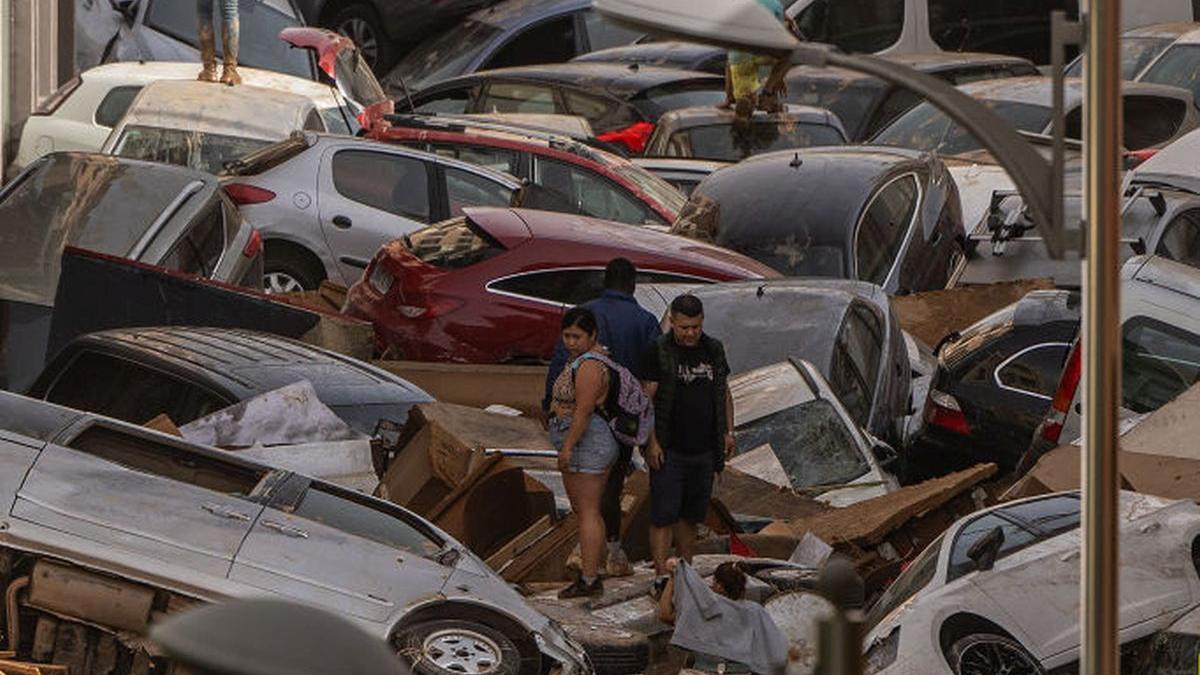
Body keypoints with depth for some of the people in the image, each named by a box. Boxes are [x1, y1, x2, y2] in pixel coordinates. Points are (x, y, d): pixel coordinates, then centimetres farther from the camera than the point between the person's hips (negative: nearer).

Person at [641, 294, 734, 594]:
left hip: (703, 450, 5)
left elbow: (724, 392, 20)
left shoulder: (713, 350, 10)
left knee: (691, 516, 10)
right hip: (668, 451, -5)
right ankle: (661, 577, -8)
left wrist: (728, 431, 11)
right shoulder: (658, 352, -6)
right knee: (663, 515, -7)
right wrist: (651, 442, -14)